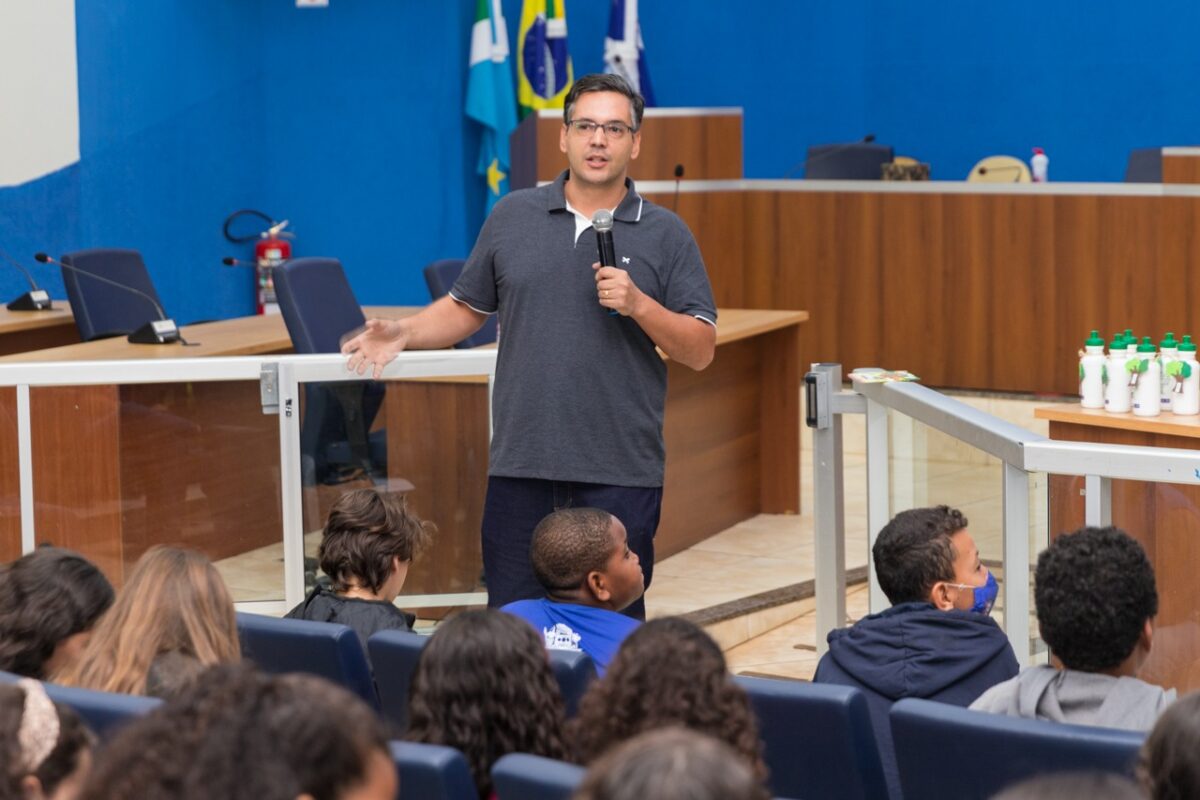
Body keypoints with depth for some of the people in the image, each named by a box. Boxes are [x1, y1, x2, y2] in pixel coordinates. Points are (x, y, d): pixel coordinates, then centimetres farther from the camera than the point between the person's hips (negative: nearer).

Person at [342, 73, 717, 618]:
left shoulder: (666, 235, 3)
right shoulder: (512, 216, 10)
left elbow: (700, 351, 0)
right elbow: (466, 308, 16)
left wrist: (637, 304, -15)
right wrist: (403, 333, 0)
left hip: (622, 472, -2)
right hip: (522, 465, 2)